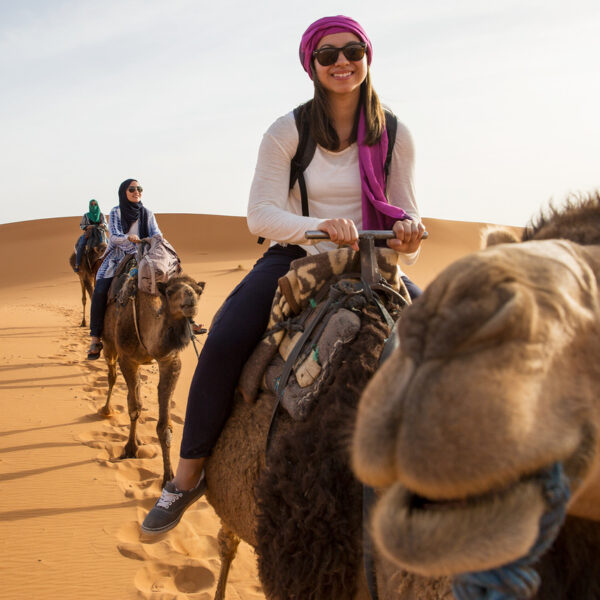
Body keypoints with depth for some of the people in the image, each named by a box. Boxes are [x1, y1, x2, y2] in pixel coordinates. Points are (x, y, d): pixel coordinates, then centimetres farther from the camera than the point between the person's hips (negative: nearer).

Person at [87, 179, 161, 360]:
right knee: (100, 292, -23)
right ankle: (95, 338, -16)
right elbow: (114, 237, -8)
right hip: (117, 258, -2)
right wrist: (129, 238, -28)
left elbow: (156, 234, 1)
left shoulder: (147, 214, 10)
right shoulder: (115, 213, 4)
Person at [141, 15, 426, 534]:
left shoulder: (395, 135, 1)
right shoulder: (287, 133, -6)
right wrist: (320, 227, -34)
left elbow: (406, 212, 2)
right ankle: (188, 476, -8)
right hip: (294, 256, -2)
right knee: (224, 341, -26)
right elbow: (260, 214, -15)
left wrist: (408, 233, -25)